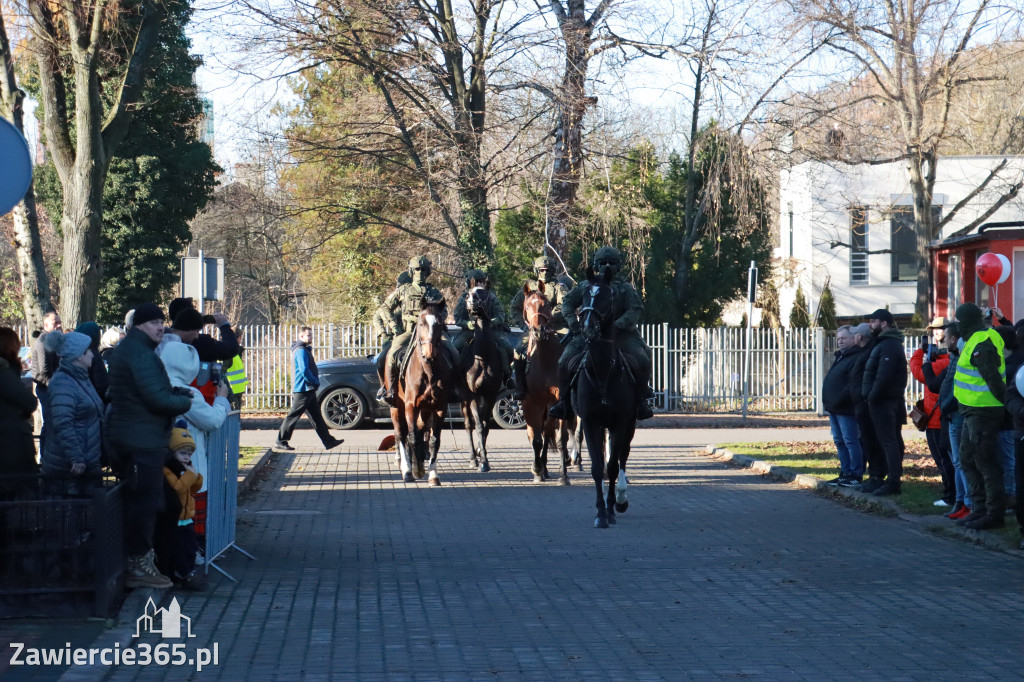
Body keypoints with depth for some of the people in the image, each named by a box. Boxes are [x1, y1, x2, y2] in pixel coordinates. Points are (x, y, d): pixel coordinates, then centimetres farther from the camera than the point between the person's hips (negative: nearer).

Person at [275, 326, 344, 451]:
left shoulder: (304, 350, 18)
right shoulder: (301, 351, -15)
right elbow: (304, 371, -22)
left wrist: (315, 381, 11)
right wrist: (316, 381, -11)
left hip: (308, 390, 11)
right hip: (303, 389, -11)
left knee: (316, 416, 10)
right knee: (293, 416, -6)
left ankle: (328, 441, 11)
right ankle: (281, 442, -1)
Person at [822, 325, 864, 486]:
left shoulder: (857, 358, -14)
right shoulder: (841, 357, 19)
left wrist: (840, 400, -24)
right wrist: (829, 403, 17)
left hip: (845, 409, -11)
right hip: (834, 408, 11)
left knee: (851, 441, -6)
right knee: (839, 442, 14)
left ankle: (856, 475, -2)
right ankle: (845, 473, 20)